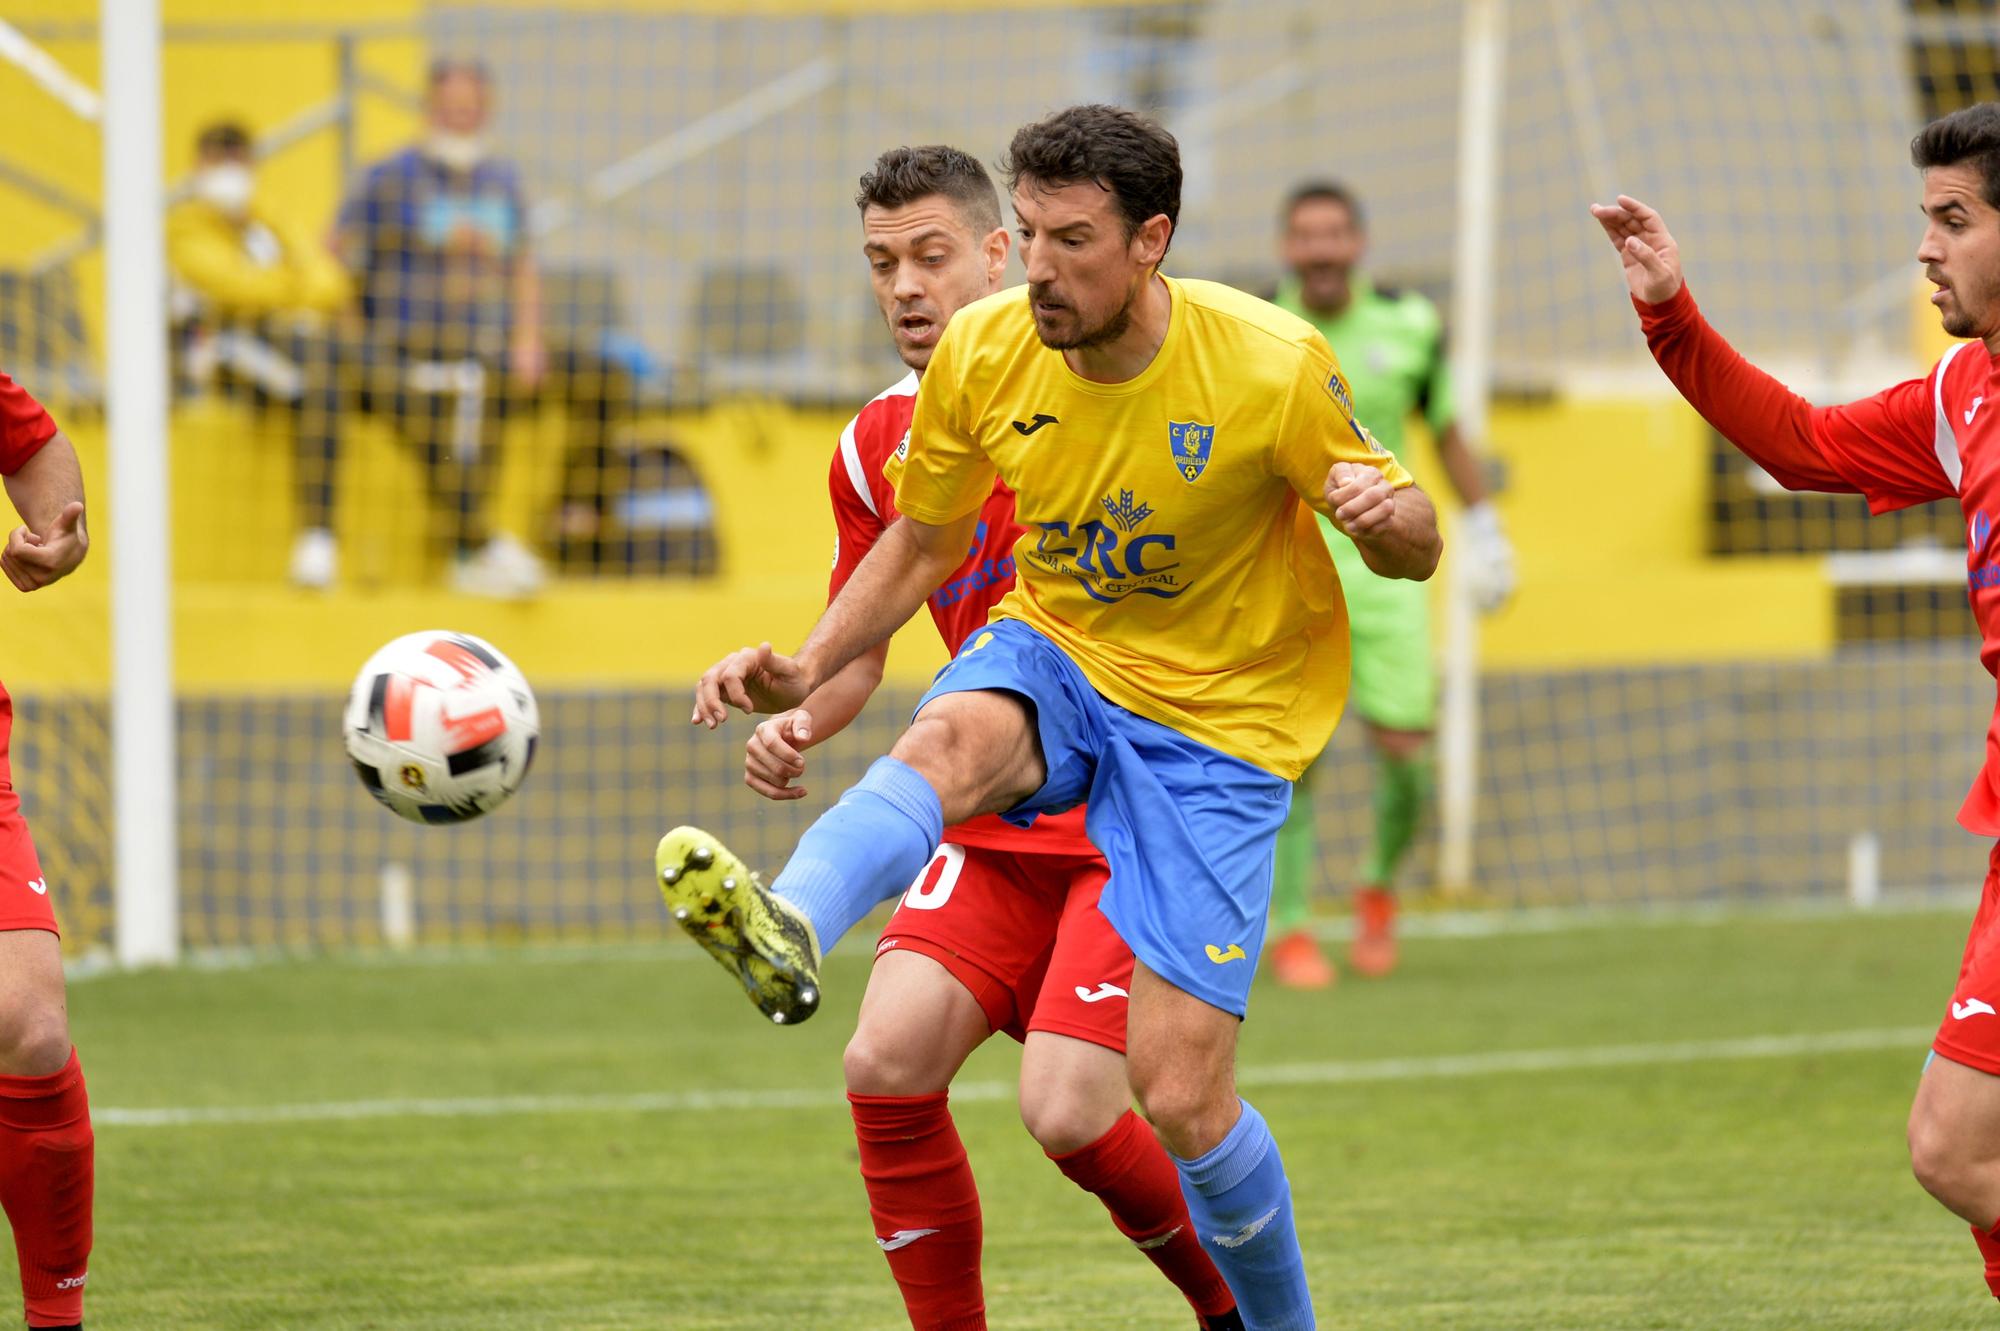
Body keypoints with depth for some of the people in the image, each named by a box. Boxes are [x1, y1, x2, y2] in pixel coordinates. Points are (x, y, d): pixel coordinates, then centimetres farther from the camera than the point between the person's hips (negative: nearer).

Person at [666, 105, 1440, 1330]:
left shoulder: (1270, 366, -19)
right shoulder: (984, 354, -10)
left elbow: (1415, 553, -8)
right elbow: (924, 544, 6)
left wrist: (1387, 514, -33)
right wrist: (806, 672, -8)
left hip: (1220, 720, -3)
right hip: (1055, 654, 3)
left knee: (1180, 1093, -10)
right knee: (952, 736, -36)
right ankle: (786, 932, -65)